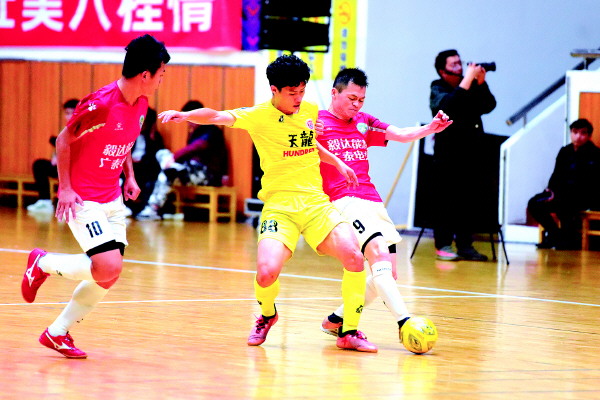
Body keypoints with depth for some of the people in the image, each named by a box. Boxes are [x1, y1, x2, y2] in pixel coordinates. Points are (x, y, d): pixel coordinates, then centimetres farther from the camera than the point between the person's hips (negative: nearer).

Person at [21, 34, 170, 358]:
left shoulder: (140, 105, 3)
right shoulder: (101, 105, -22)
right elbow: (64, 140, -13)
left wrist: (130, 177, 9)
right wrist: (65, 188, -15)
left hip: (112, 199, 8)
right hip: (82, 198, -8)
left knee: (110, 275, 5)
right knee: (108, 267, -19)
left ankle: (57, 333, 19)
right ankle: (42, 263, 7)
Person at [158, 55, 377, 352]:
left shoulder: (310, 111, 9)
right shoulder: (258, 116, -6)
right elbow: (217, 116, -21)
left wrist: (336, 162, 28)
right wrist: (185, 115, -37)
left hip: (316, 202, 4)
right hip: (278, 206, -4)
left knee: (354, 257, -16)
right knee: (267, 272, -23)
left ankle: (349, 332, 4)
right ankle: (267, 315, 15)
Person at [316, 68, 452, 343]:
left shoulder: (364, 123, 20)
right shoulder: (317, 122, 2)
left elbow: (400, 134, 9)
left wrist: (430, 128, -9)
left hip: (372, 201, 8)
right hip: (344, 201, -8)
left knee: (388, 274, 5)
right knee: (379, 254, -27)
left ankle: (336, 320, 20)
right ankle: (404, 322, -37)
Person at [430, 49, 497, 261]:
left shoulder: (472, 88, 14)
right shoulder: (438, 90, -1)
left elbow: (488, 106, 2)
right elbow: (448, 105, -22)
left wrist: (481, 83, -9)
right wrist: (467, 80, -22)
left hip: (470, 154, 5)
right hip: (448, 154, -5)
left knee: (469, 201, 3)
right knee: (445, 201, -6)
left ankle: (465, 245, 7)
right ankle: (443, 244, -2)